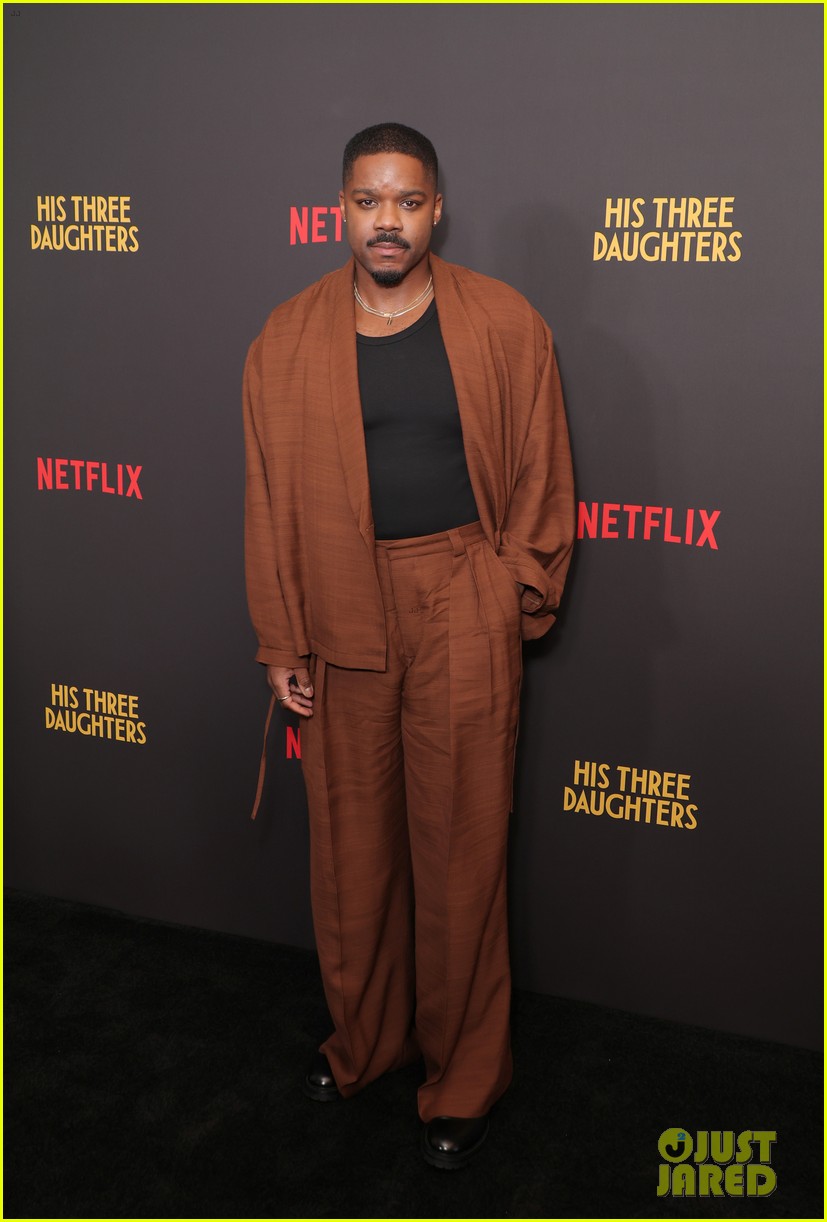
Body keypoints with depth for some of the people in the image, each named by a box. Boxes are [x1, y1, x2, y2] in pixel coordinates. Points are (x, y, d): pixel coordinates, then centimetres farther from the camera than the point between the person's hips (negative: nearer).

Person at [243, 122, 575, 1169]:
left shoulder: (505, 325, 0)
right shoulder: (287, 339, 3)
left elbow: (542, 475, 3)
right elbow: (270, 499, 4)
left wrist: (515, 594, -4)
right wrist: (281, 642, 3)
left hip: (464, 610, -1)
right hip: (342, 614, 2)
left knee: (461, 846, 6)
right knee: (351, 843, 14)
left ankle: (464, 1072, 27)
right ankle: (362, 1037, 37)